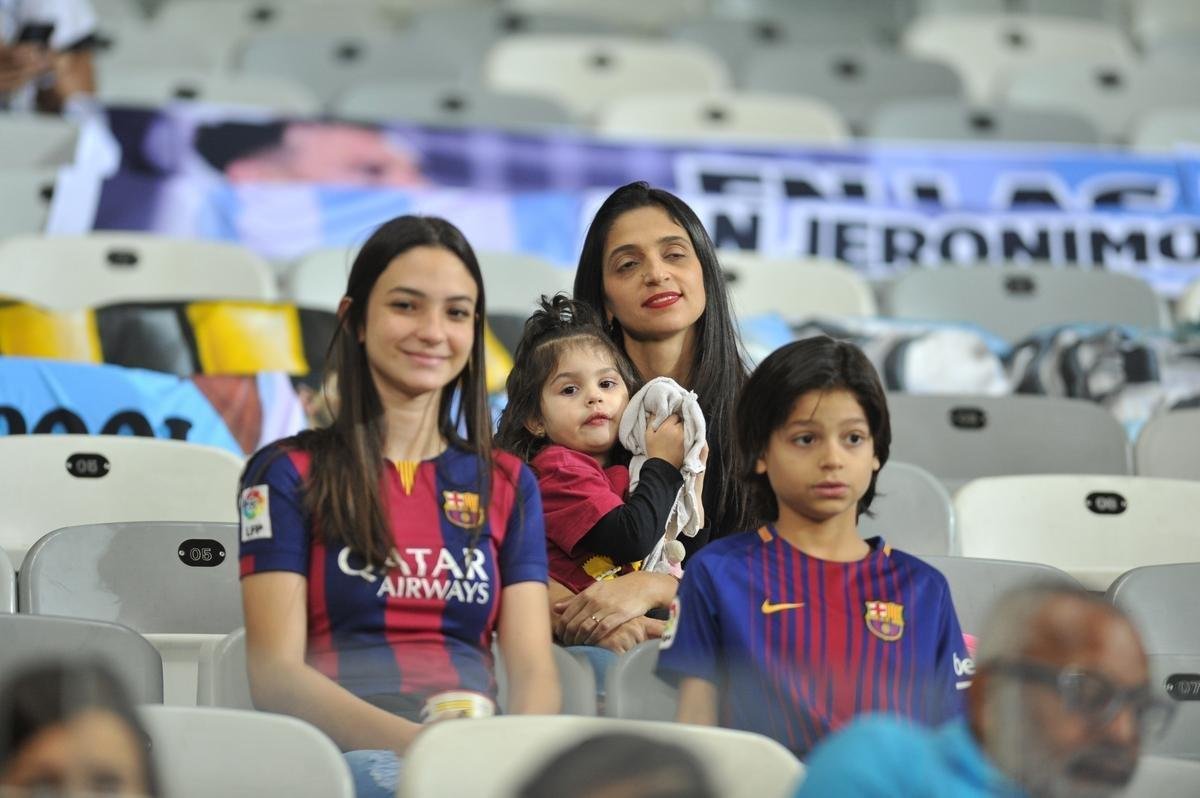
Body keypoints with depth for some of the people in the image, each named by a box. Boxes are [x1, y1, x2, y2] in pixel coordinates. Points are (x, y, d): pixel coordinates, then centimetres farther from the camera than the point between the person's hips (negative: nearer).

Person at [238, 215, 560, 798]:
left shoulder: (507, 485, 22)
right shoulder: (288, 474, 11)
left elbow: (531, 667, 10)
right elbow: (275, 672, -1)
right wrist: (414, 741, -19)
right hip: (347, 751, -3)